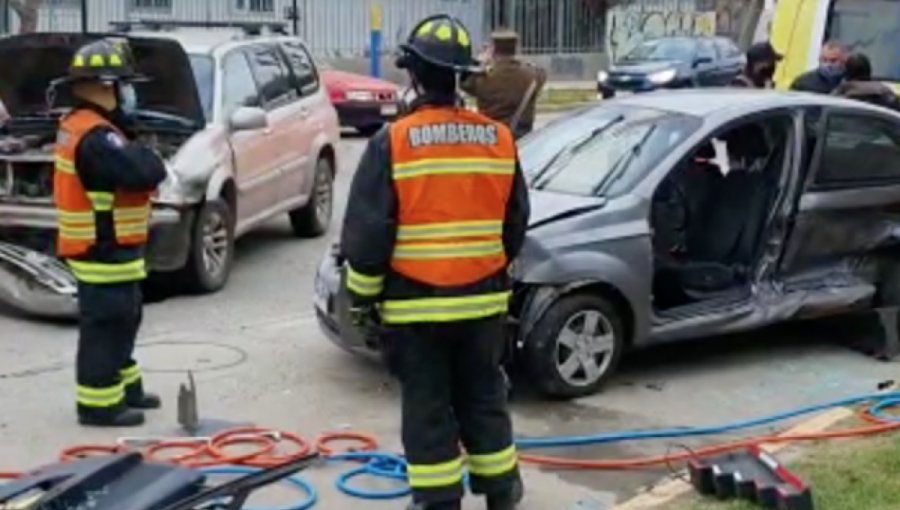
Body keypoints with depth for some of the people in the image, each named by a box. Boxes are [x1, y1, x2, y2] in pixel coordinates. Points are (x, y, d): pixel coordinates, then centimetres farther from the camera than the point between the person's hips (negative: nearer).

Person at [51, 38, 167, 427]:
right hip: (104, 252, -11)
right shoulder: (96, 137, -23)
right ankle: (99, 405, 6)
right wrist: (146, 156, -9)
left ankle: (125, 387, 33)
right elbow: (144, 173, -30)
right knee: (104, 328, -2)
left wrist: (136, 158, -3)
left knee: (121, 323, 21)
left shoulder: (78, 126, 12)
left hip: (106, 249, 11)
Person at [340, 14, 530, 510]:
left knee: (427, 407, 5)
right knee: (484, 399, 17)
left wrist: (362, 296, 1)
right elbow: (515, 223, 11)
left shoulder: (393, 142, -12)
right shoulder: (499, 139, 2)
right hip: (482, 300, 4)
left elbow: (367, 231, -11)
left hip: (414, 305, -4)